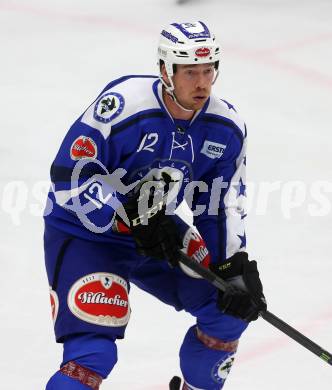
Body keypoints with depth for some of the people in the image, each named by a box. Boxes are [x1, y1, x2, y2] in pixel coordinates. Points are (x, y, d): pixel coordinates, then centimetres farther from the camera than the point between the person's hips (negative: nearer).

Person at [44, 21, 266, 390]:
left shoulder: (227, 128, -9)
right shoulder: (121, 106, -29)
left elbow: (222, 204, 1)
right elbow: (71, 177, -25)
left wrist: (236, 265, -11)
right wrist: (133, 222, -28)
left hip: (155, 228, 6)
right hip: (84, 231, -6)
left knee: (233, 304, 0)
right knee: (93, 351, -21)